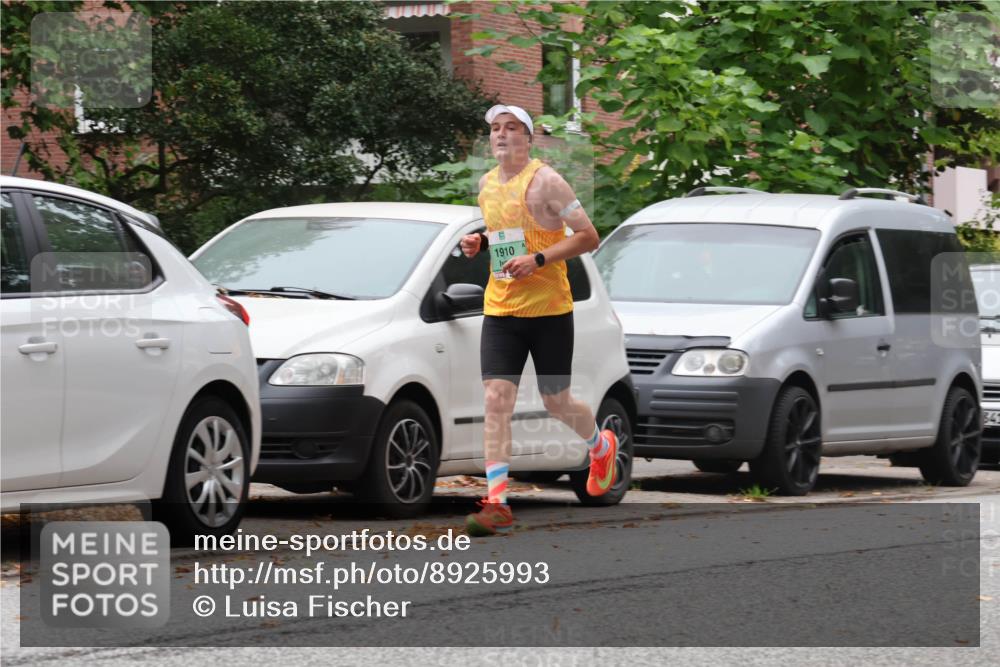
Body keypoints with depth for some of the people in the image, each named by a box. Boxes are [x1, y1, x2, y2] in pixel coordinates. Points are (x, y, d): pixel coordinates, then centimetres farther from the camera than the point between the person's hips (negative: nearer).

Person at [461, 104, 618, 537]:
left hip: (549, 309, -5)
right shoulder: (486, 184, 10)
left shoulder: (545, 181, -11)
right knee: (496, 400, -9)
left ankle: (601, 446, 41)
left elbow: (588, 237, -12)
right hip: (499, 308, 5)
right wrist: (480, 242, 6)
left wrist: (538, 259, -22)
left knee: (556, 403, 7)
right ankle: (496, 503, -13)